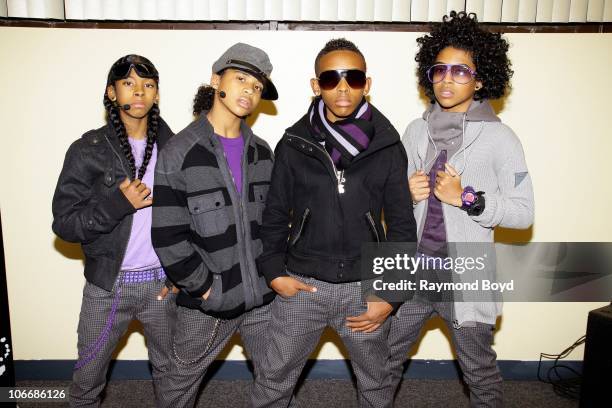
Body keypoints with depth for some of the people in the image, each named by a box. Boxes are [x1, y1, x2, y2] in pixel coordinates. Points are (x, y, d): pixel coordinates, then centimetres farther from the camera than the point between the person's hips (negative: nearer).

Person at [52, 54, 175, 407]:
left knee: (170, 371, 15)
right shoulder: (89, 150, -5)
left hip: (162, 283, 1)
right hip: (108, 286, -1)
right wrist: (116, 204, -21)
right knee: (88, 378, 15)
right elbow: (64, 223, -7)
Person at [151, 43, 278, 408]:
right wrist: (205, 286, -12)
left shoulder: (261, 152, 5)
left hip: (264, 295, 4)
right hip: (206, 302, -4)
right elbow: (168, 237, -14)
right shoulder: (179, 154, -12)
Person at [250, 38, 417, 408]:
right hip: (302, 286, 0)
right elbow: (275, 214, 5)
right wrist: (274, 271, -5)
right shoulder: (294, 144, -1)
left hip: (365, 289, 1)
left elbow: (402, 224, 0)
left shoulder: (388, 147, -2)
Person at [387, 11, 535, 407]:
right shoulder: (416, 131, 6)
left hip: (466, 276, -3)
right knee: (385, 359, 15)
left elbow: (524, 211, -9)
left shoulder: (499, 137, -7)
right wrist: (406, 193, -8)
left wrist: (468, 199, -20)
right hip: (412, 269, 4)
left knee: (479, 372, 14)